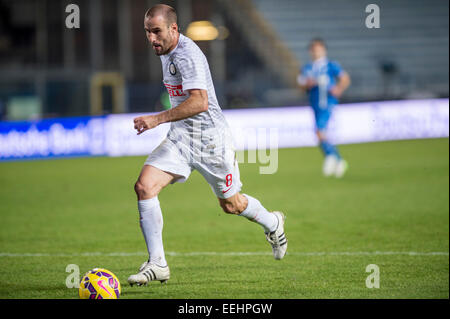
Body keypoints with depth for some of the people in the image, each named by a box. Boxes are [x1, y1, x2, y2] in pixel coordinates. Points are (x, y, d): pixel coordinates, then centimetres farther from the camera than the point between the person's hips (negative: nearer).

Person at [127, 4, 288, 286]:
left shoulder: (187, 55, -24)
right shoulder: (167, 51, 6)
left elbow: (200, 102, -36)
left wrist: (158, 119, -40)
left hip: (211, 138, -7)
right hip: (180, 137, 7)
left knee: (231, 204, 11)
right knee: (144, 186, -15)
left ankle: (273, 224, 45)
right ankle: (157, 264, -10)